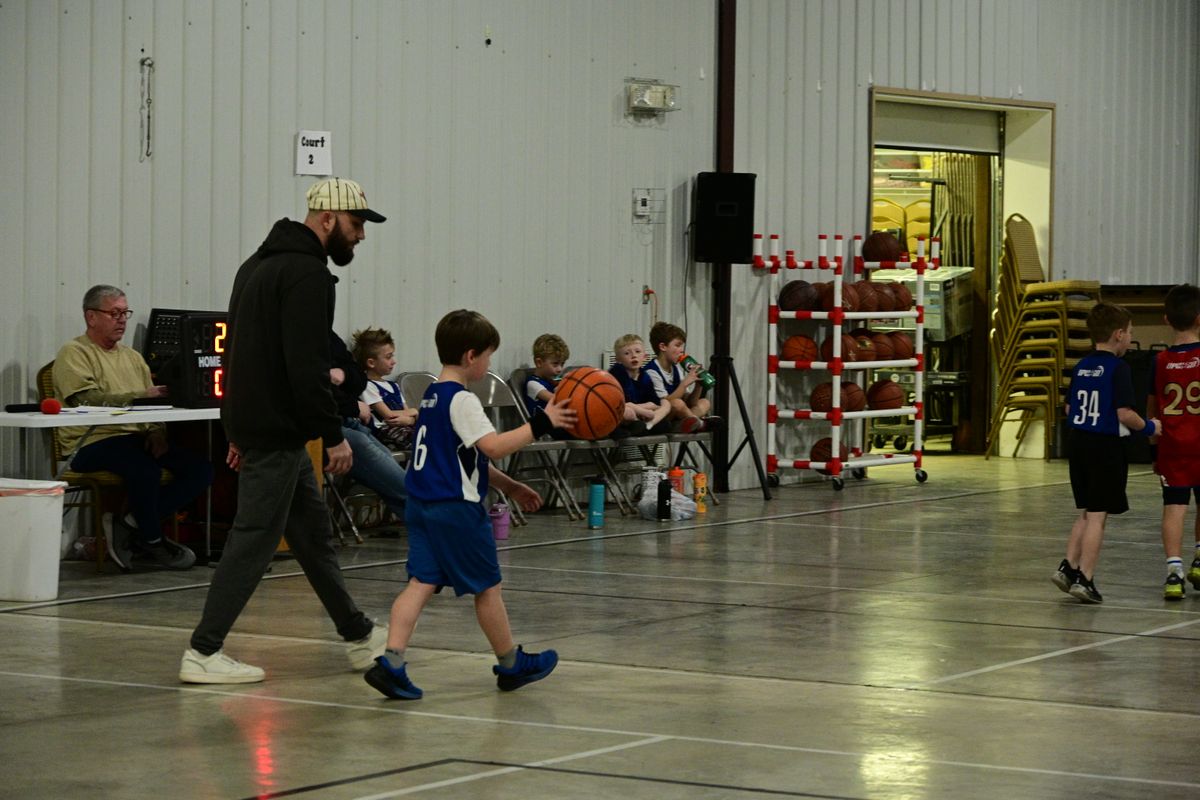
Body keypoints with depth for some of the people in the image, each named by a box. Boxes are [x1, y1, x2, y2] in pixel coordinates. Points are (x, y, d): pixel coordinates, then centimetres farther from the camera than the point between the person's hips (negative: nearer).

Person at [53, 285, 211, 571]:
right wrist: (141, 396, -24)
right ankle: (153, 541, -12)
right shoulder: (74, 353, 0)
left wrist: (157, 431, -2)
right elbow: (88, 400, -16)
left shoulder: (132, 356, 24)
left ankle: (130, 524, -9)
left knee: (200, 470, -12)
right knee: (145, 469, -36)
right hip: (95, 442, -8)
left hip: (138, 439, 8)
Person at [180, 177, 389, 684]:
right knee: (255, 539, -6)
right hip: (278, 431, -11)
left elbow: (239, 350, 22)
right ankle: (203, 653, -5)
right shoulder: (308, 273, -15)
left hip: (252, 424, 11)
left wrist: (240, 431, 24)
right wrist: (334, 436, -17)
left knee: (313, 529, 17)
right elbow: (306, 364, -22)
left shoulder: (259, 264, 17)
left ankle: (359, 636, 26)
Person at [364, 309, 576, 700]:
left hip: (423, 505, 8)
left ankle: (391, 662, -13)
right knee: (487, 586, 6)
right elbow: (493, 446, -27)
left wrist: (509, 486, 26)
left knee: (422, 582, 1)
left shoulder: (431, 396, 16)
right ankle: (512, 664, 20)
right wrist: (541, 423, -23)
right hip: (456, 508, -8)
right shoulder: (461, 400, -14)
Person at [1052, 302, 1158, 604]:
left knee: (1086, 513, 18)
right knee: (1097, 516, -2)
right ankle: (1084, 579, -2)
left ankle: (1069, 567, 11)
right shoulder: (1117, 368, -13)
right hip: (1106, 446, -7)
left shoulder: (1081, 366, 8)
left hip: (1079, 443, 7)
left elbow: (1069, 409, 13)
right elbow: (1124, 413, -19)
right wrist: (1148, 427, -3)